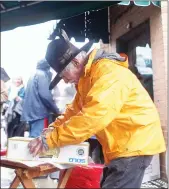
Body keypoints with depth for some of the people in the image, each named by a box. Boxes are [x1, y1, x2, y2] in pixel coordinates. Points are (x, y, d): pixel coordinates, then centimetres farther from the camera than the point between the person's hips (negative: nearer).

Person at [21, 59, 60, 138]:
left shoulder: (32, 76, 21)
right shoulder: (42, 75, -6)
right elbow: (45, 95, -16)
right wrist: (56, 110, -5)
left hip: (31, 112, 9)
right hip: (39, 112, -9)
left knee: (33, 137, 13)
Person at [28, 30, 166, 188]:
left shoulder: (108, 72, -22)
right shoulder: (86, 76, 10)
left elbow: (92, 117, -32)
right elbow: (75, 110, 15)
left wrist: (50, 140, -28)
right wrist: (52, 129, 0)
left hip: (134, 143, -10)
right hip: (120, 145, 10)